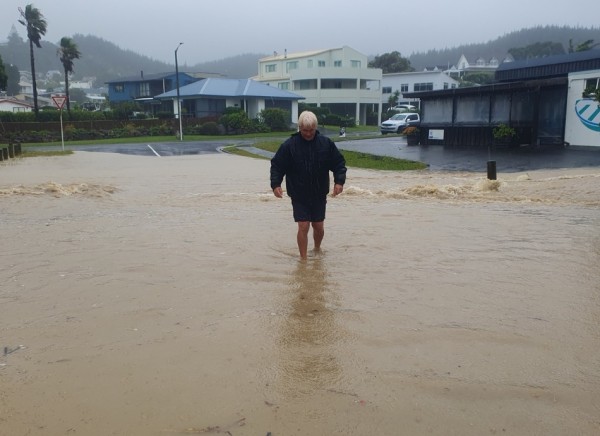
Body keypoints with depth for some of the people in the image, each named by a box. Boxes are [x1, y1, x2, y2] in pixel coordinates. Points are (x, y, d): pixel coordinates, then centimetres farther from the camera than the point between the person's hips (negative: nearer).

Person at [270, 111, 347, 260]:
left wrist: (339, 181, -11)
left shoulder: (326, 143, -3)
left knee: (319, 226, 13)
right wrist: (275, 184, -17)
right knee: (303, 226, -6)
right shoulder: (289, 145, -9)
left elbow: (339, 163, 3)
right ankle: (303, 258, 5)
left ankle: (317, 249, 40)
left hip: (319, 195, 2)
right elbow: (277, 166, -4)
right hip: (299, 196, -2)